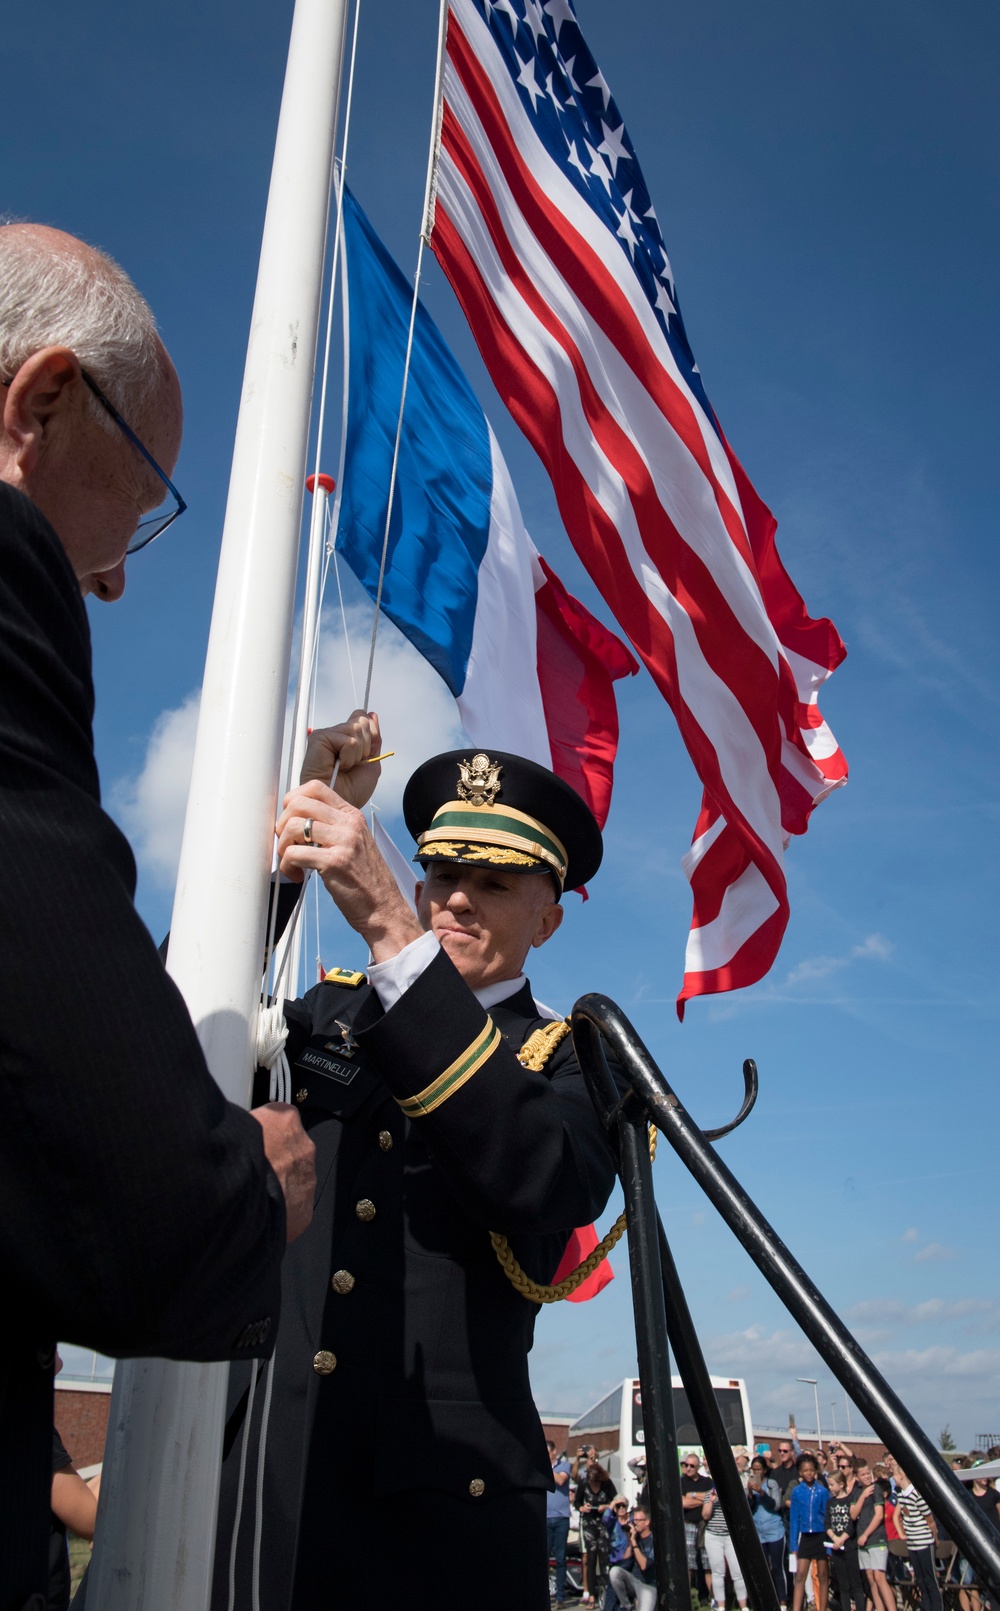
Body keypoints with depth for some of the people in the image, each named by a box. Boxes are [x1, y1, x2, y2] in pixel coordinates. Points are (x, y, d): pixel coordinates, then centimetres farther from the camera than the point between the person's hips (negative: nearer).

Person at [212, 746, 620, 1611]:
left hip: (438, 1503, -2)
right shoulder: (329, 1012, 11)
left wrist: (391, 929, -28)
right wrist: (260, 853, -14)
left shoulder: (567, 1061, 1)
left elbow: (544, 1180, -22)